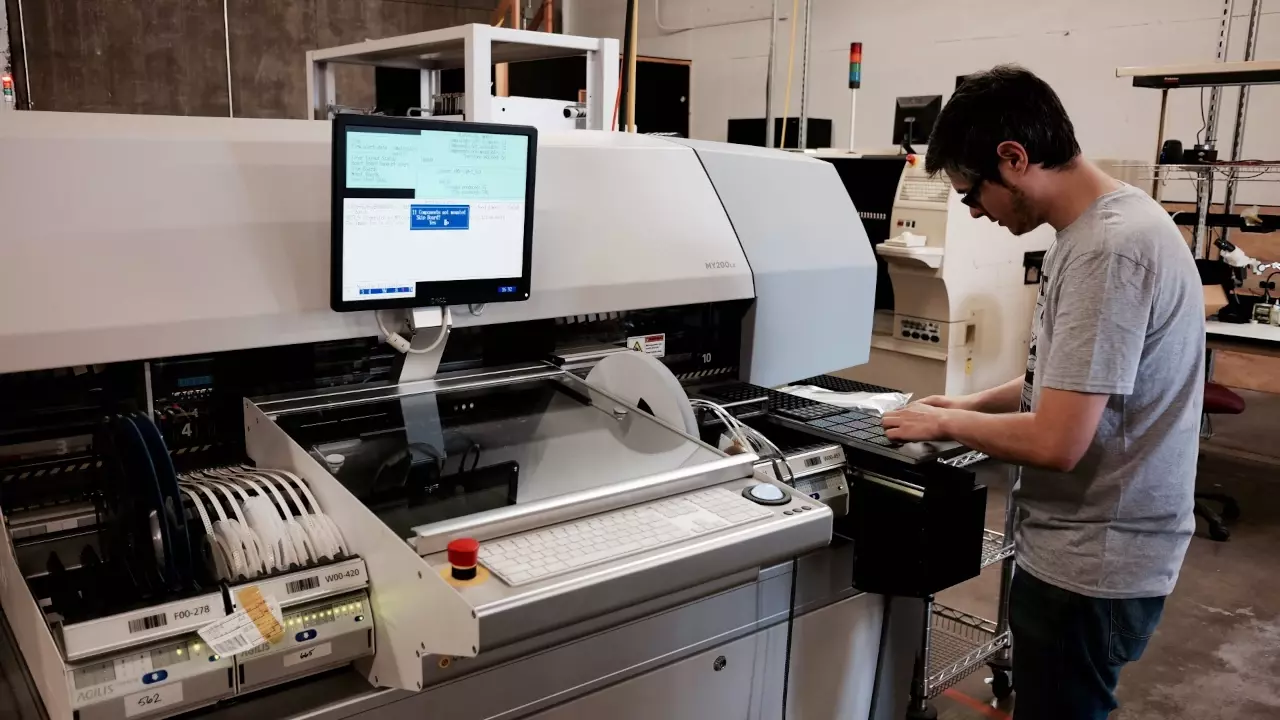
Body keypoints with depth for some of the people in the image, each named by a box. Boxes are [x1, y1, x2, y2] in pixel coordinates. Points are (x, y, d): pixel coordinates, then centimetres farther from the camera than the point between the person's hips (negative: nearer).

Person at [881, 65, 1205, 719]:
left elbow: (1056, 442, -27)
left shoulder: (1109, 251, -26)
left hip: (1090, 566, -9)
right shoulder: (1098, 227, 7)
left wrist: (947, 424, -12)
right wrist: (976, 403, 10)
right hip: (1084, 547, 9)